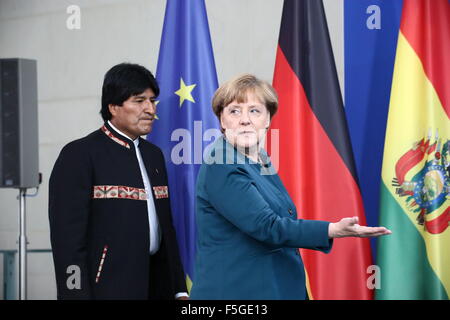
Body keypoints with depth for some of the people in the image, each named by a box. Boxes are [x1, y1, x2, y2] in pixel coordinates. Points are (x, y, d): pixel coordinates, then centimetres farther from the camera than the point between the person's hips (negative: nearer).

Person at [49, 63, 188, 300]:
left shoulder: (154, 155, 16)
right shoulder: (79, 155, -7)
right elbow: (68, 239, -12)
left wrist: (179, 290, 12)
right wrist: (76, 294, -17)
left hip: (157, 286, 7)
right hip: (107, 287, -7)